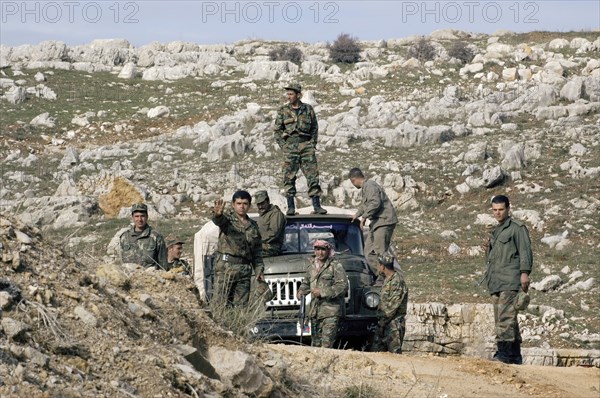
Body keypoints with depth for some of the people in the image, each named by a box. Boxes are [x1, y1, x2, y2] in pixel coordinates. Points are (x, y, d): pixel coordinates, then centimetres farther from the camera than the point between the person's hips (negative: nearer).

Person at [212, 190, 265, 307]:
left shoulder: (253, 226, 18)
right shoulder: (228, 217, 3)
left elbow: (257, 252, 21)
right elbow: (219, 221, -24)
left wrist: (259, 270, 10)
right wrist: (217, 214, -48)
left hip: (245, 269, 5)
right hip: (226, 266, -5)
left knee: (241, 305, 2)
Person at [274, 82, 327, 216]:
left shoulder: (308, 109, 8)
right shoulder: (283, 111, 7)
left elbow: (314, 128, 14)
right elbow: (277, 130, 9)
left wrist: (313, 143, 4)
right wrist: (283, 146, 0)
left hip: (306, 145, 0)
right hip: (290, 146, 0)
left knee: (313, 175, -4)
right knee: (289, 177, -3)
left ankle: (317, 205, -3)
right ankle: (291, 207, 1)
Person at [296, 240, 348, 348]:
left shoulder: (336, 266, -4)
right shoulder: (312, 267, 15)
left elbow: (343, 286, -13)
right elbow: (306, 283, 31)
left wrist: (322, 292, -17)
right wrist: (301, 291, 7)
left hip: (330, 312, -6)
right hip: (315, 311, 6)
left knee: (326, 344, -16)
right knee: (315, 343, 10)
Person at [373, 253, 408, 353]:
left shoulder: (397, 281, -16)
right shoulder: (387, 279, 14)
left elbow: (393, 306, -20)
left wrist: (382, 322, -16)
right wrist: (380, 320, 15)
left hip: (394, 324, -10)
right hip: (385, 323, 10)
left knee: (394, 352, -8)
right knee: (377, 349, 10)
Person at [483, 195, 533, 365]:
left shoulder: (517, 228, 1)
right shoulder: (495, 232, 25)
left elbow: (525, 251, -7)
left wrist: (525, 273, -19)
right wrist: (487, 248, 8)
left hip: (510, 281, -9)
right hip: (496, 283, 9)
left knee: (505, 317, -17)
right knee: (500, 319, 7)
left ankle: (503, 353, -23)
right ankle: (515, 356, 10)